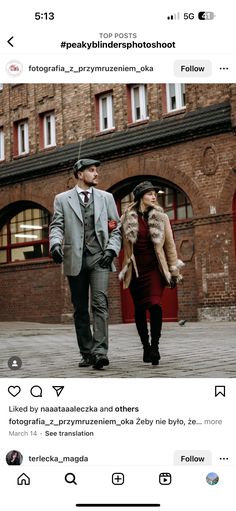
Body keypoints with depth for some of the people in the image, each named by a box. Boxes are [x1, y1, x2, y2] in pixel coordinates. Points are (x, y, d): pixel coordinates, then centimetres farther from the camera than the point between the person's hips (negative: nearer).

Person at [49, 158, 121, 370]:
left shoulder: (106, 198, 13)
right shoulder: (62, 199, 10)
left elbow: (116, 228, 12)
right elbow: (57, 226, 3)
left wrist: (112, 249, -4)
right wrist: (56, 243, -18)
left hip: (99, 257, 0)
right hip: (75, 259, 1)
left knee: (100, 303, -16)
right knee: (80, 309, 6)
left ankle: (100, 351, -19)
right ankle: (87, 353, 14)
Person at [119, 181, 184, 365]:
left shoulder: (161, 217, 4)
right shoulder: (127, 218, 3)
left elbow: (170, 245, 5)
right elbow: (125, 245, 10)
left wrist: (174, 270, 3)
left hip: (155, 268, -1)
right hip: (136, 270, 1)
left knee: (155, 305, -19)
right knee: (139, 309, 6)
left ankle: (155, 345, -11)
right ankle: (146, 346, 20)